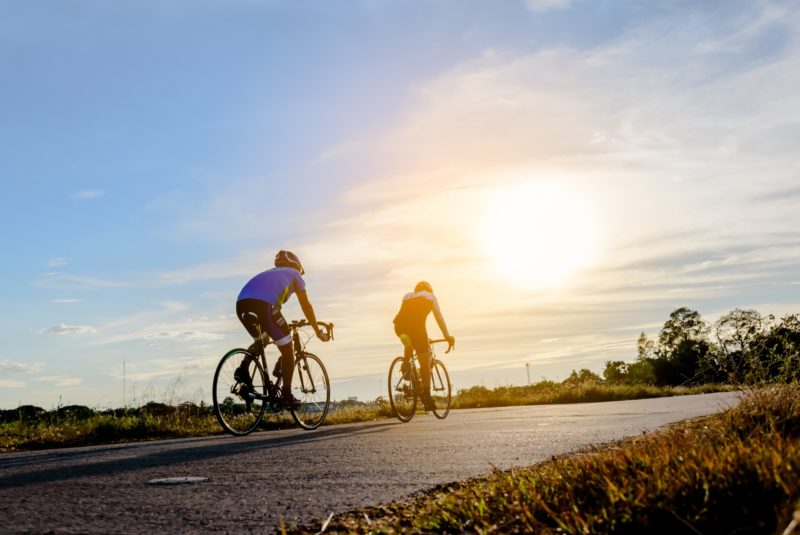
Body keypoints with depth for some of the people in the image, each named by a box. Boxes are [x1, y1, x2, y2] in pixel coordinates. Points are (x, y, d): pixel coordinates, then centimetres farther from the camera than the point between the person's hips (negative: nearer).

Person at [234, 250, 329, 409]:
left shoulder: (269, 273, 40)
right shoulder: (294, 274, 27)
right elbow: (306, 306, 25)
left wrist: (265, 332, 57)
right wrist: (318, 332, 34)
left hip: (241, 304, 6)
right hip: (264, 305, -6)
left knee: (260, 341, 32)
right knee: (287, 350, 9)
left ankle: (243, 369, 9)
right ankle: (286, 396, 10)